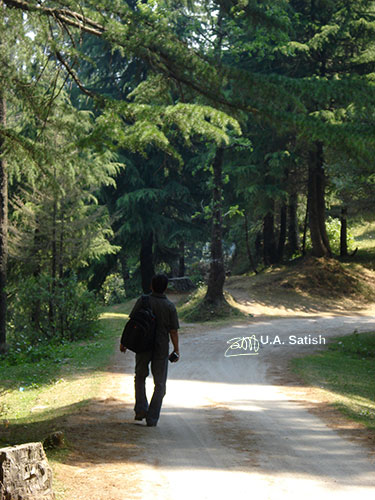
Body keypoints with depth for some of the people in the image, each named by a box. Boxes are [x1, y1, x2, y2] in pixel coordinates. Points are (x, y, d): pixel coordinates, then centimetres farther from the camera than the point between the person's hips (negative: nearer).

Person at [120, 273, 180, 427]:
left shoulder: (142, 301, -4)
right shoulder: (170, 306, -4)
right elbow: (173, 331, -4)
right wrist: (176, 350, 5)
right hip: (162, 348, -1)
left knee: (140, 377, 22)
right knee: (160, 384, 8)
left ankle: (141, 409, 9)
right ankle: (152, 418, 5)